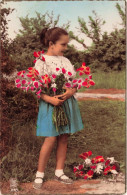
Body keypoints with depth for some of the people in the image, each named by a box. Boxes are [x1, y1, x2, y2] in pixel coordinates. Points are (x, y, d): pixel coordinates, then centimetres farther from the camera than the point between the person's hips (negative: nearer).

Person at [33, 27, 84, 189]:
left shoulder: (66, 60, 9)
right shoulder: (41, 61, -8)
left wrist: (72, 91, -13)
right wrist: (50, 99, -25)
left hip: (67, 103, 6)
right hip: (50, 104, -6)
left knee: (63, 138, 10)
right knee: (51, 139, -5)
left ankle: (59, 172, 23)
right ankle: (39, 174, 11)